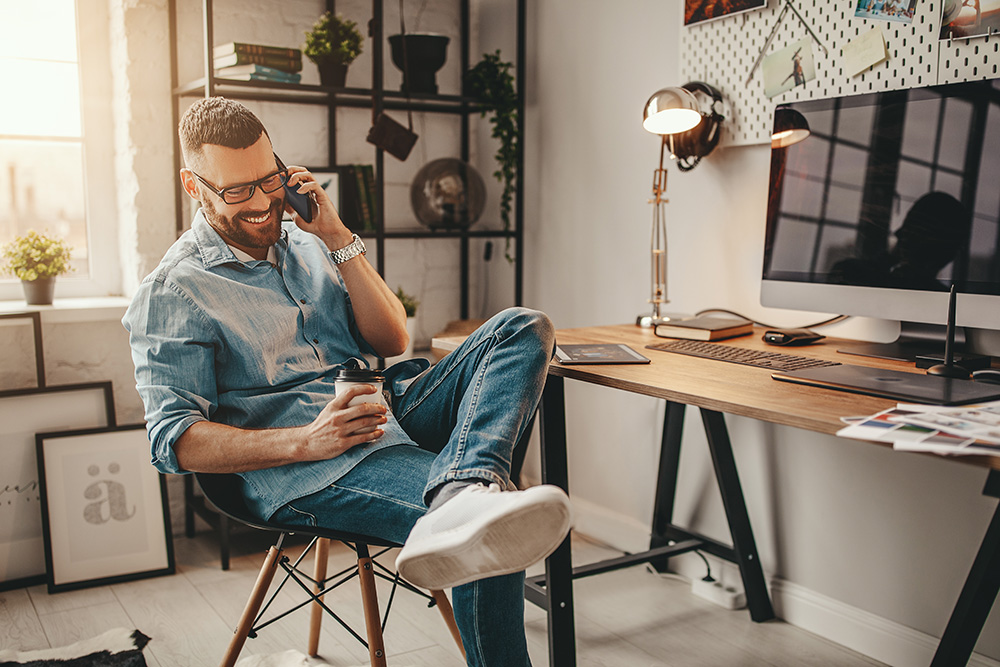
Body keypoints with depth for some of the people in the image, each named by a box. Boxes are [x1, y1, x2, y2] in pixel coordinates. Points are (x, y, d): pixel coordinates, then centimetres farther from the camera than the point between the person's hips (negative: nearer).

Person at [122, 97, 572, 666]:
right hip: (304, 471, -7)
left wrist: (338, 236, 1)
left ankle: (459, 496, -43)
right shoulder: (173, 293, 1)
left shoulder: (306, 244, 20)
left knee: (523, 328, -23)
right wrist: (307, 441, -22)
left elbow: (391, 340, 12)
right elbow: (174, 441, -8)